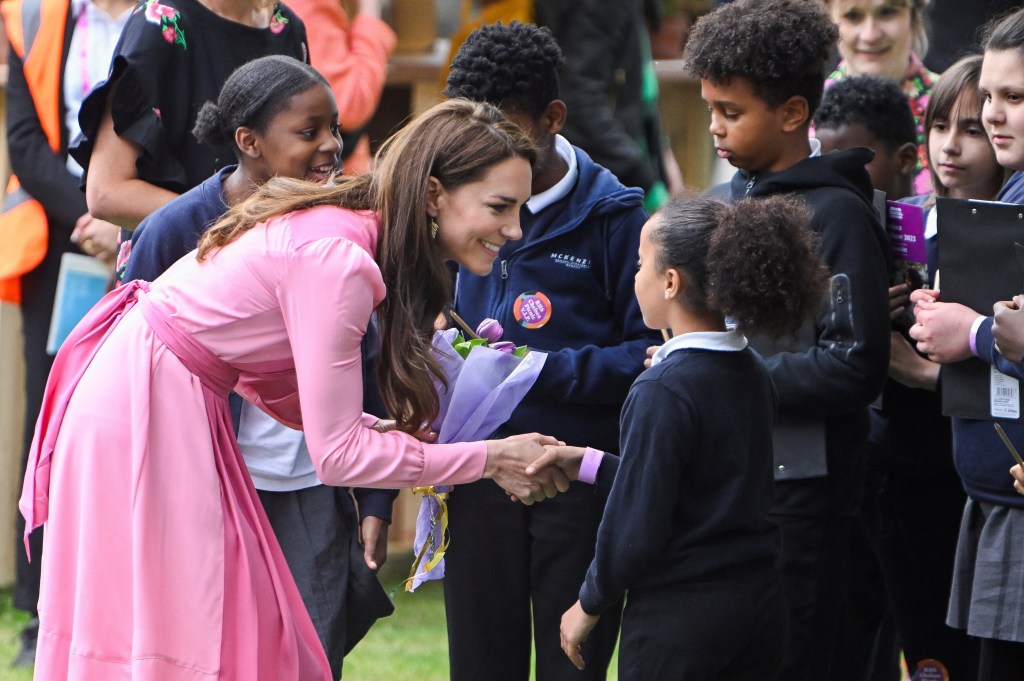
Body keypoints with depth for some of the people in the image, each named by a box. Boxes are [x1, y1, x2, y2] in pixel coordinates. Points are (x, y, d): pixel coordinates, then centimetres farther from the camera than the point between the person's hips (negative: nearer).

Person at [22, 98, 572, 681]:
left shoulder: (345, 226, 5)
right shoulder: (337, 258, -24)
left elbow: (278, 388, 9)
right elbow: (338, 453, -22)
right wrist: (490, 459, -15)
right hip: (143, 411, -10)